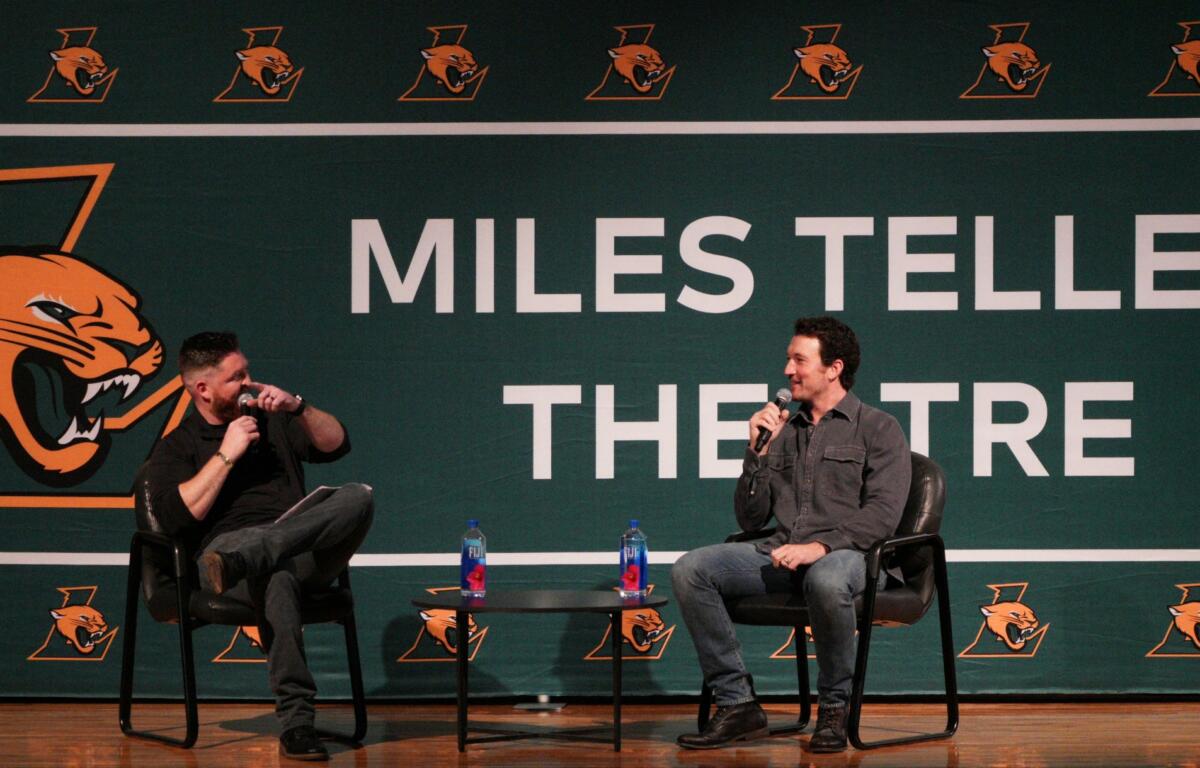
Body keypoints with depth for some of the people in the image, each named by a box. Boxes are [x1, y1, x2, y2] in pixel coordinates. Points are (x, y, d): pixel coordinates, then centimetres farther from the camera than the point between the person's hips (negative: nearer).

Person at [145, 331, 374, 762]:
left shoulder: (272, 422, 28)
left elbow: (337, 445, 18)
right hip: (226, 544, -4)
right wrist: (226, 455, -3)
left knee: (357, 496, -28)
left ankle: (244, 559, -47)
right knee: (276, 575, -43)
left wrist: (298, 407, 2)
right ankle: (296, 722, -49)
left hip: (305, 554, 4)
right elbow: (176, 517, -4)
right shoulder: (176, 448, 13)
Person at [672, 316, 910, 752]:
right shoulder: (784, 432, 22)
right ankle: (736, 704, -15)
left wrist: (822, 545, -22)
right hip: (778, 553, 5)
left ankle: (834, 709, -19)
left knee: (826, 580, -42)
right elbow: (750, 520, 18)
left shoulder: (878, 429, 7)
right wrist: (759, 452, 5)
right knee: (690, 569, -19)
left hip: (843, 553, -5)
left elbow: (883, 513, -8)